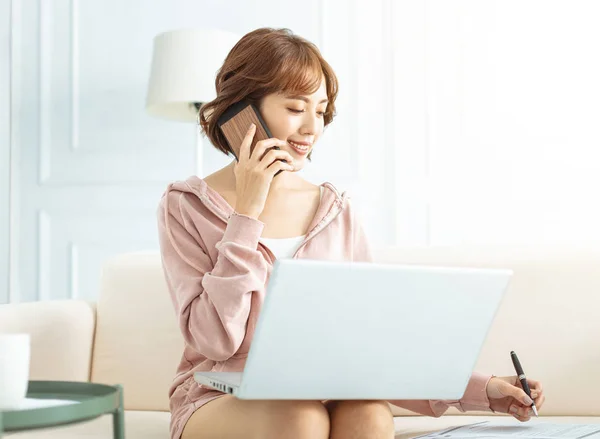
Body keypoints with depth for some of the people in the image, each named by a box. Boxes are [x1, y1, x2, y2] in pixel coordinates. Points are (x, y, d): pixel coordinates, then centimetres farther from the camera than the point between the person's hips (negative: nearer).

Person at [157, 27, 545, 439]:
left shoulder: (338, 212, 9)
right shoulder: (186, 207, 0)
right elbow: (216, 340, -11)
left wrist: (478, 388, -6)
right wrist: (246, 215, -12)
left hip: (326, 395, 3)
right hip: (219, 402, -3)